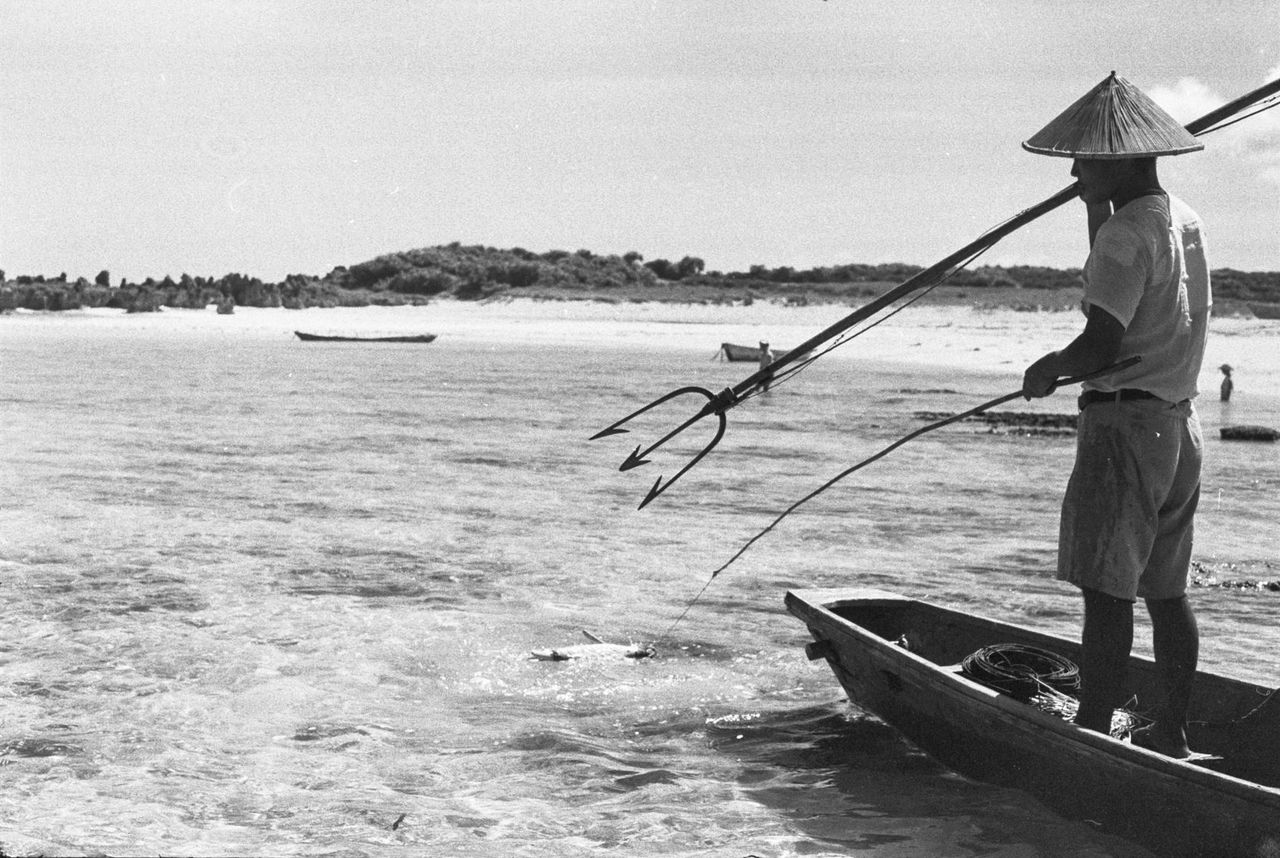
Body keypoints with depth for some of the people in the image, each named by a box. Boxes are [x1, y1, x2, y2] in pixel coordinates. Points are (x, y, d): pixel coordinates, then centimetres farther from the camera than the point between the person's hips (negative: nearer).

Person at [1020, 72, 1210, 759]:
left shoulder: (1125, 233, -16)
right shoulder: (1183, 220, 11)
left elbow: (1101, 345, -24)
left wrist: (1047, 368, -6)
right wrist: (1097, 208, 16)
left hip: (1125, 424, -9)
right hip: (1179, 422, 9)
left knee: (1106, 590, -6)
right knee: (1165, 589, 14)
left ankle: (1093, 733, -4)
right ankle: (1171, 734, 21)